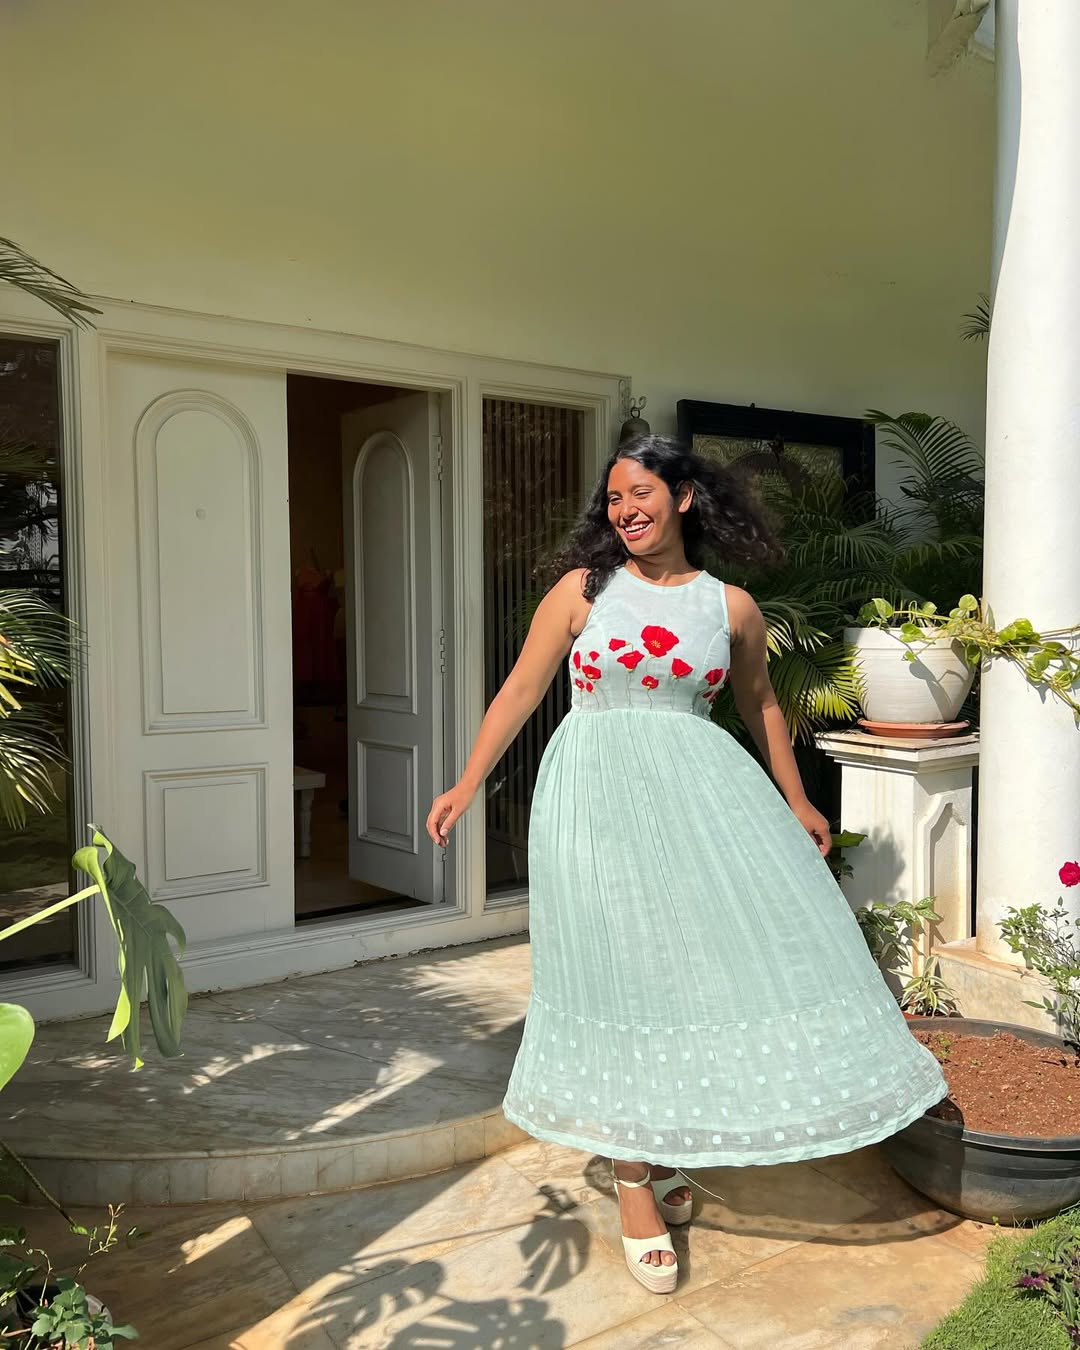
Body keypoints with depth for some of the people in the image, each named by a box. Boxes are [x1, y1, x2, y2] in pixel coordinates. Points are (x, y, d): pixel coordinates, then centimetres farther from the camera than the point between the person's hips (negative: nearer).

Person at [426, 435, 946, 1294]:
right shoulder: (582, 591, 1)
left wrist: (795, 802, 21)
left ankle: (667, 1145, 25)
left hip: (699, 789, 2)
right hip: (601, 792, -2)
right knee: (620, 967, 1)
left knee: (714, 948, 2)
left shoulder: (731, 607, 5)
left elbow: (760, 703, 18)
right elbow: (522, 690, 2)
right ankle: (636, 1178, 16)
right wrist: (468, 785, -3)